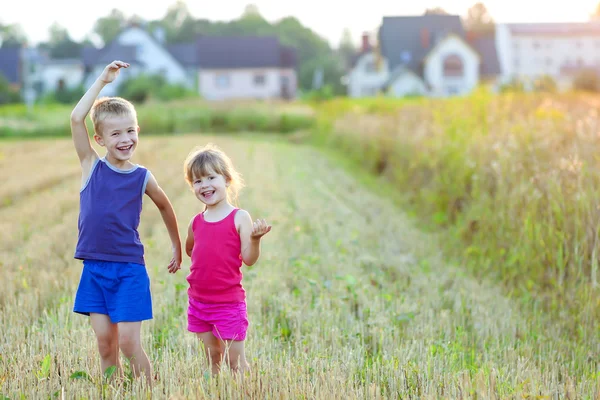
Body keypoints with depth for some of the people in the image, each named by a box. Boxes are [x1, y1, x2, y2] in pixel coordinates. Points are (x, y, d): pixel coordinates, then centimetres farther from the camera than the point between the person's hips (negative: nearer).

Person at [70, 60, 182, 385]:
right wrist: (102, 80, -11)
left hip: (129, 270, -1)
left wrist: (177, 247, 25)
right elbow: (76, 119, -13)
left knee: (129, 342, -5)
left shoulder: (143, 177, 0)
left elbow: (165, 206, 19)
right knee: (105, 344, 4)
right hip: (94, 269, 1)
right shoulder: (91, 166, 0)